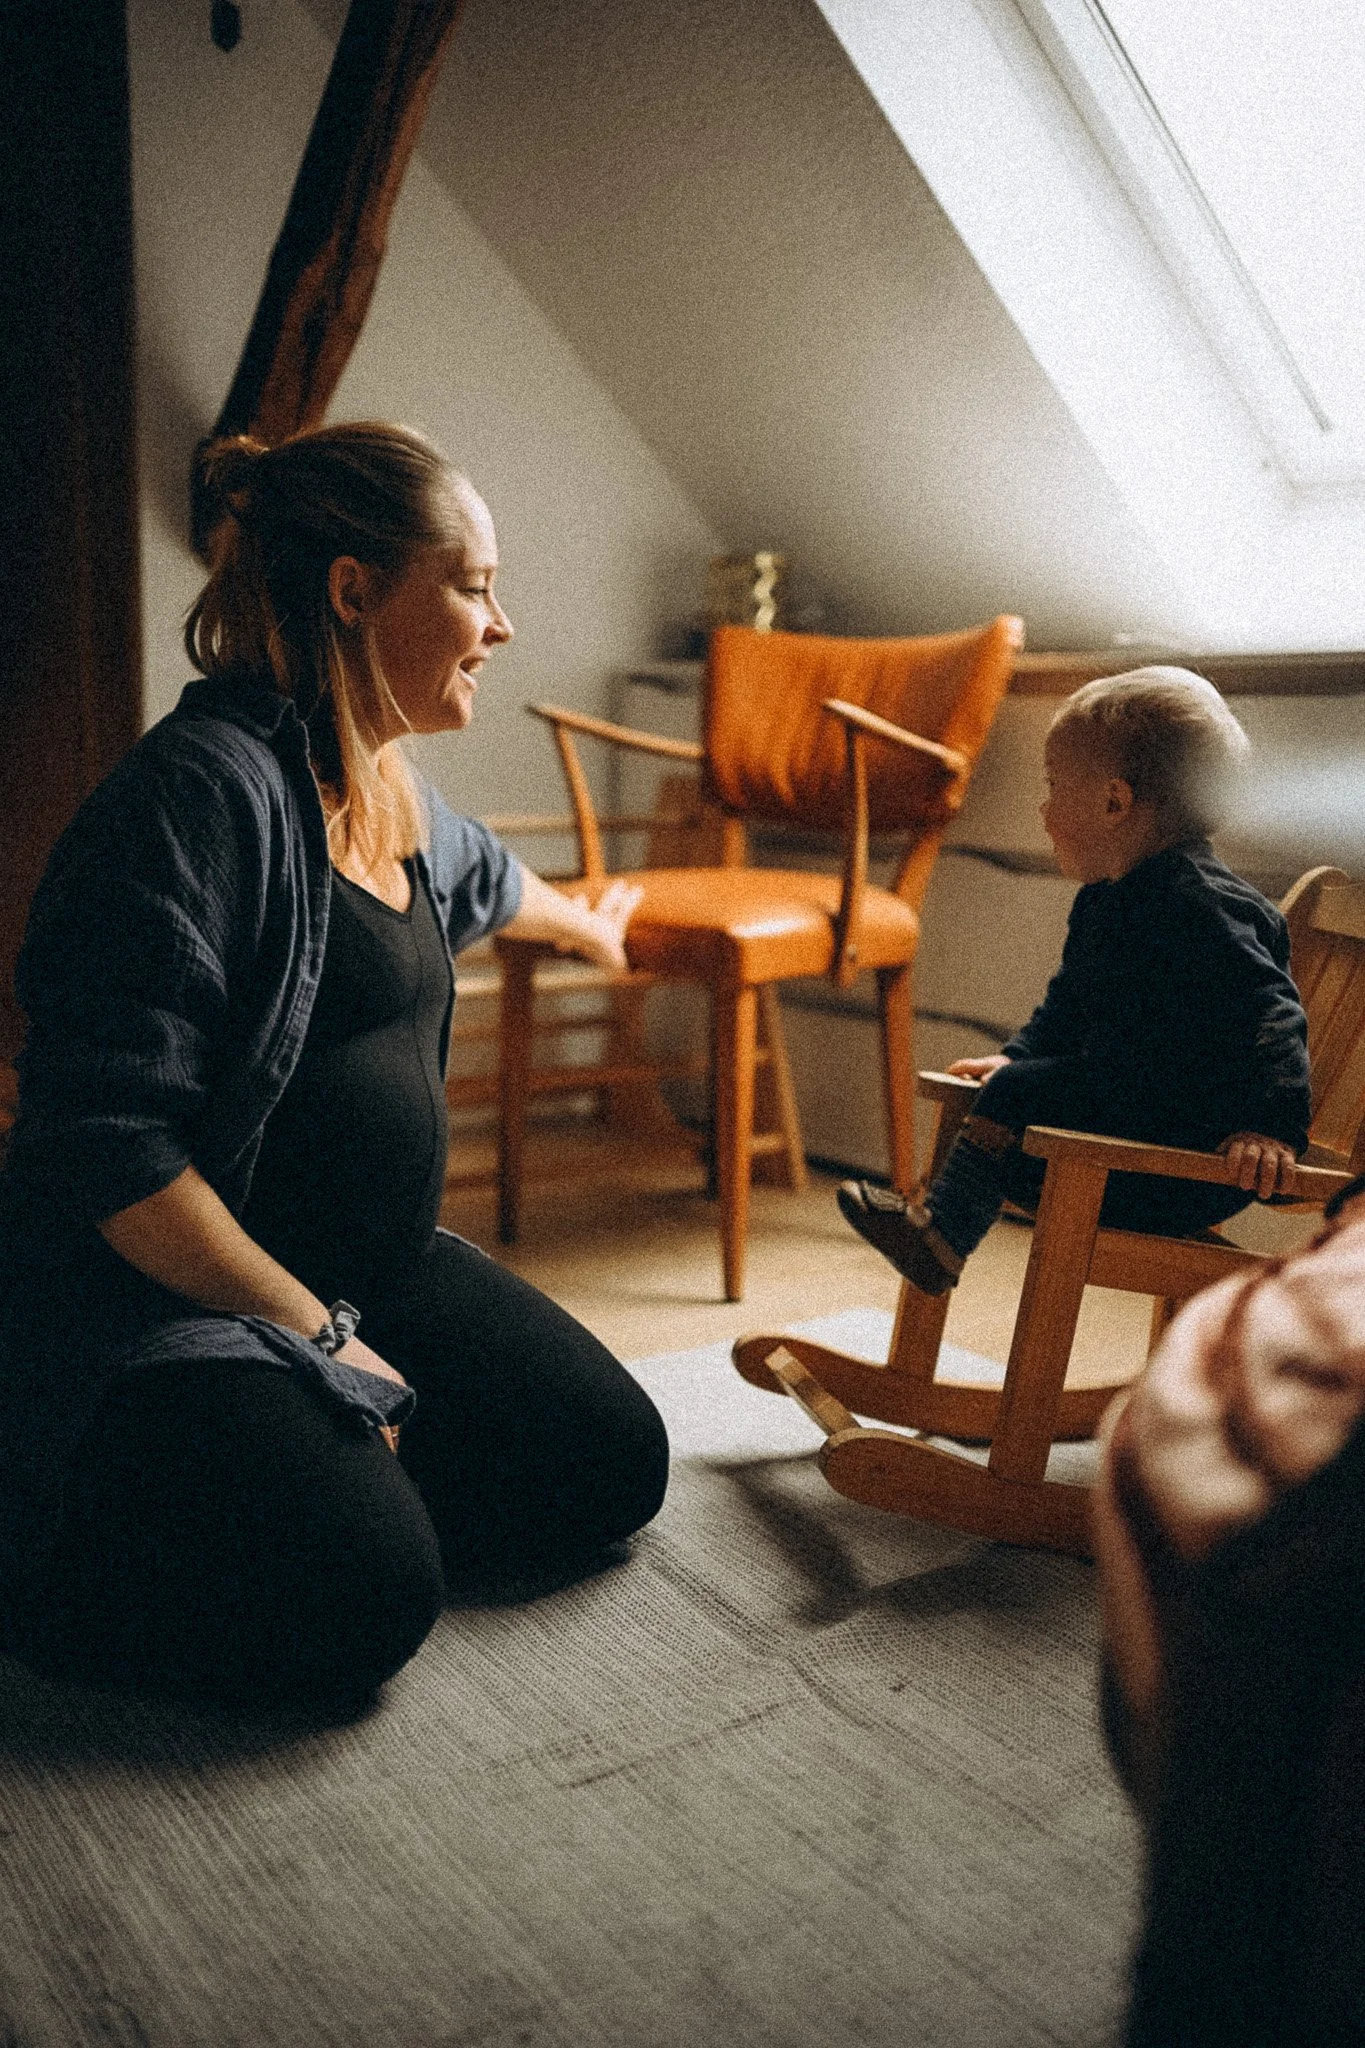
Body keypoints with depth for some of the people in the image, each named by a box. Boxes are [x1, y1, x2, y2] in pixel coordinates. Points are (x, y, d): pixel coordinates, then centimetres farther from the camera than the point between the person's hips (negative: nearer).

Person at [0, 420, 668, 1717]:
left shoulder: (392, 794, 8)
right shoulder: (204, 787, -22)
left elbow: (475, 875, 35)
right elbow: (109, 1147, -25)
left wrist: (581, 924, 55)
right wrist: (319, 1334, -19)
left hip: (373, 1264, 9)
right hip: (161, 1307, -9)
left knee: (612, 1465, 2)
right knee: (358, 1606, -26)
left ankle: (303, 1472, 15)